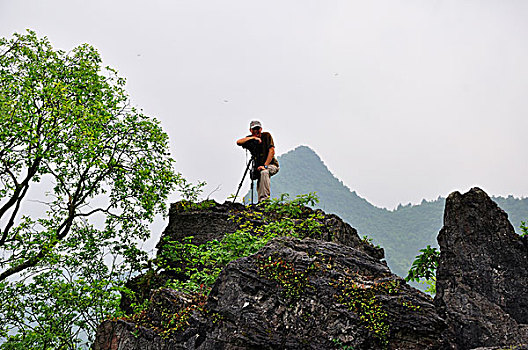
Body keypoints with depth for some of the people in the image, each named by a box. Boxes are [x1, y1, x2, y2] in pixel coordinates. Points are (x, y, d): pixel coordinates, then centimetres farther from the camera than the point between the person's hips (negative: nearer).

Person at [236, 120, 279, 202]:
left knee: (264, 172, -34)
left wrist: (265, 165, -23)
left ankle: (265, 197, -37)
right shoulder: (250, 139, 2)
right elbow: (238, 142, -18)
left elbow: (272, 151, -15)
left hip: (272, 165, -5)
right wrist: (253, 138, -25)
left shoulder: (266, 135, -8)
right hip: (259, 166, 5)